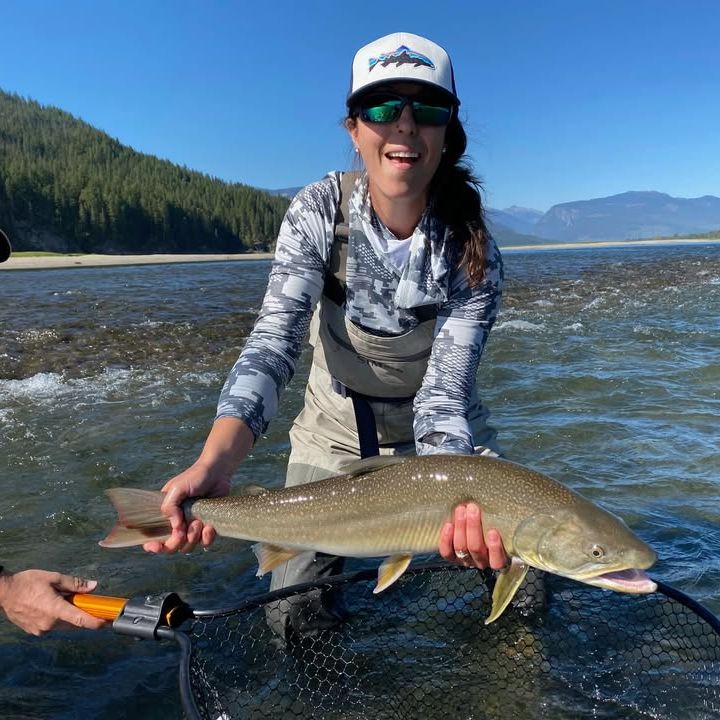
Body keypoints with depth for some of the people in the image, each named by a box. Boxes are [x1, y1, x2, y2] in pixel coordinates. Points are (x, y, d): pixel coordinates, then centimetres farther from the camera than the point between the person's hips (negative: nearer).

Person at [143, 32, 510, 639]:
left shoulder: (473, 252, -22)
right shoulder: (318, 213, -21)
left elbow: (444, 392, -28)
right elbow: (272, 343, -31)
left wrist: (458, 502, -49)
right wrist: (213, 465, -48)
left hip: (443, 436, 0)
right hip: (335, 433, 1)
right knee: (296, 622, 4)